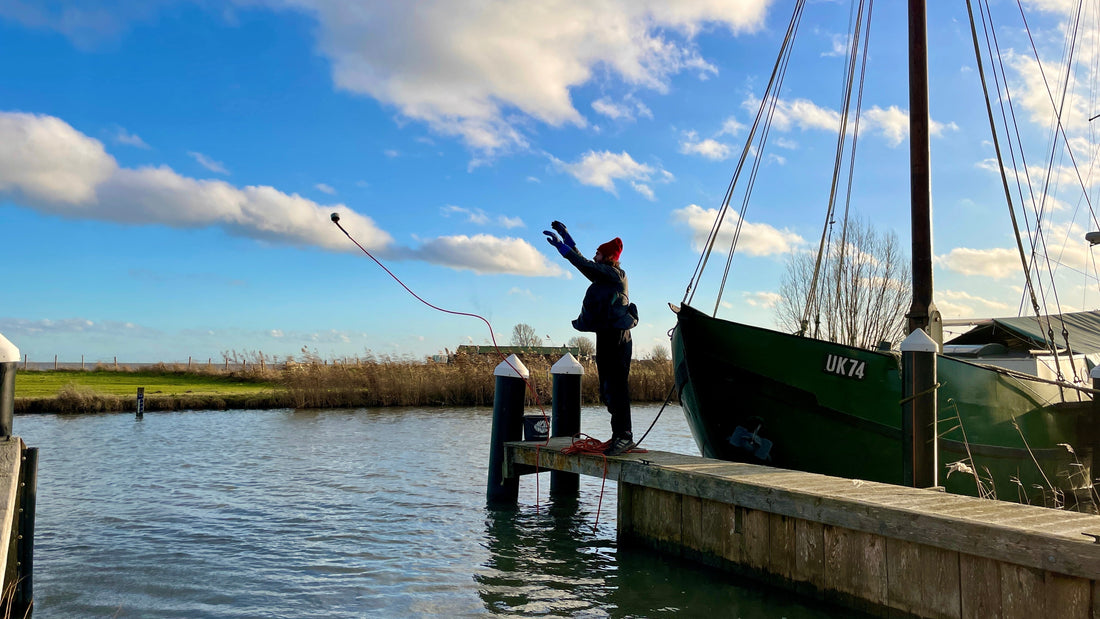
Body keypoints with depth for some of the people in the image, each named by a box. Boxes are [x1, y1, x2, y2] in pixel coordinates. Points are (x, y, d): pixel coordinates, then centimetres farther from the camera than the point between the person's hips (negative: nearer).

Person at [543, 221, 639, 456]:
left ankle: (624, 435, -16)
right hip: (605, 337, 10)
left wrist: (561, 246, -14)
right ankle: (620, 436, 12)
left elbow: (587, 266, -15)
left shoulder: (616, 274, -5)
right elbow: (584, 264, 30)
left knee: (617, 386, -14)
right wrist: (566, 236, 30)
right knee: (608, 389, 8)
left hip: (616, 337, -10)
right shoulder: (602, 276, 20)